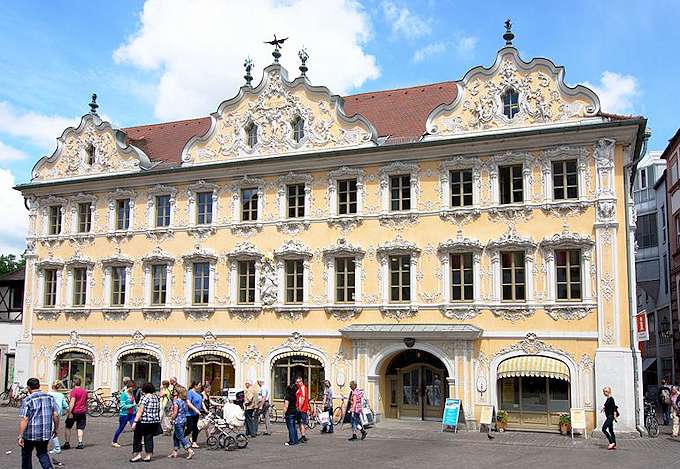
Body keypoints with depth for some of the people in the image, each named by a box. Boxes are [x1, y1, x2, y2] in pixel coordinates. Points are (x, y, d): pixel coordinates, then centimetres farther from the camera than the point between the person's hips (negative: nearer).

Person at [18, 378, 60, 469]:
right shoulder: (50, 398, 2)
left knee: (26, 455, 18)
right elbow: (56, 415, 2)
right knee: (42, 453, 19)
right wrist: (55, 430, 14)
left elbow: (24, 420, -16)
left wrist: (20, 436, -13)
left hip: (30, 434, -4)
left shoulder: (27, 400, -11)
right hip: (46, 433, 4)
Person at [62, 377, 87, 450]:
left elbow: (72, 402, -18)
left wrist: (70, 412, -20)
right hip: (82, 412, 6)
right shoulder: (84, 391, 12)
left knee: (68, 427, 7)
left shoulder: (74, 391, -10)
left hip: (74, 412, -6)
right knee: (80, 428, 7)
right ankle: (80, 443, -1)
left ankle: (67, 443, 6)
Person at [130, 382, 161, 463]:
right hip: (155, 421, 6)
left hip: (143, 421, -6)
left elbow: (140, 411, -18)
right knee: (149, 438, 11)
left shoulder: (144, 397, -12)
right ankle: (148, 456, 11)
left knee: (137, 437, 9)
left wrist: (135, 421, -18)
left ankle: (138, 454, 10)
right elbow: (158, 409, 16)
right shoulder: (157, 397, 8)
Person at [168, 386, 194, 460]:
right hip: (184, 420, 8)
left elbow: (175, 413, -18)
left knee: (181, 437, -4)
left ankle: (190, 451, -11)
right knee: (175, 436, 18)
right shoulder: (184, 401, 7)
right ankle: (174, 452, 23)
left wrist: (172, 419, -3)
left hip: (178, 421, -8)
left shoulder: (176, 401, -17)